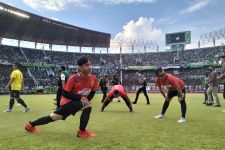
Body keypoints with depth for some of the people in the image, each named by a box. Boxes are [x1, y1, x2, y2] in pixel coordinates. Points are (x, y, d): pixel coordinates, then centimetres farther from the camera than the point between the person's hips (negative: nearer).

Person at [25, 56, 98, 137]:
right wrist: (80, 98, -25)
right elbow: (65, 94, -18)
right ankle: (82, 131, -9)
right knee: (88, 106, -27)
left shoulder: (93, 78, -10)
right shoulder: (73, 78, -24)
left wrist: (87, 100, -15)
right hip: (68, 101, -6)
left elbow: (93, 92, 3)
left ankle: (31, 125, 36)